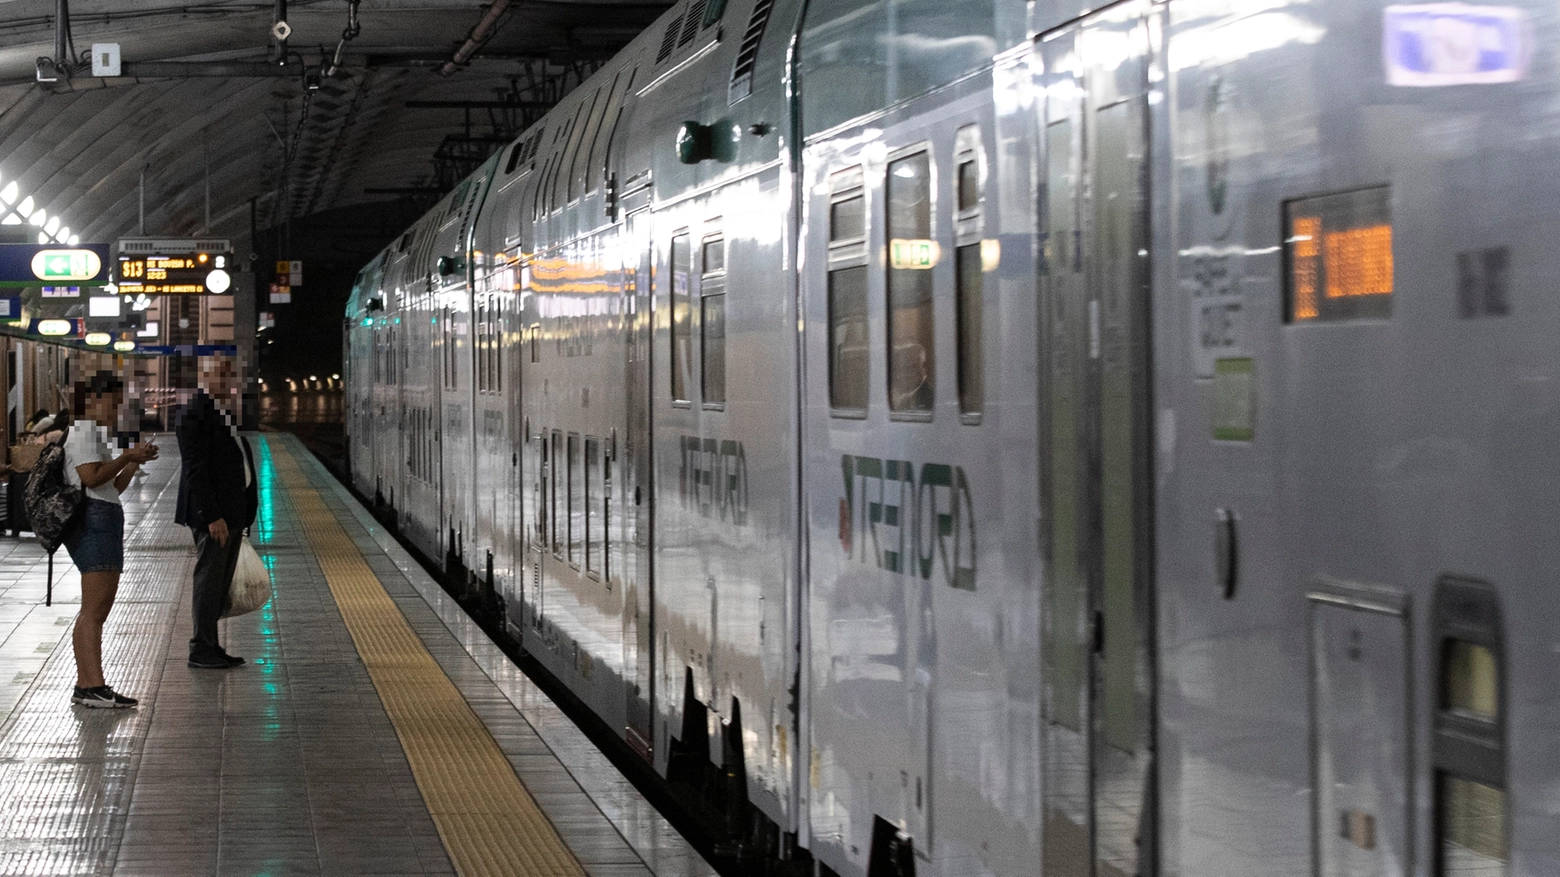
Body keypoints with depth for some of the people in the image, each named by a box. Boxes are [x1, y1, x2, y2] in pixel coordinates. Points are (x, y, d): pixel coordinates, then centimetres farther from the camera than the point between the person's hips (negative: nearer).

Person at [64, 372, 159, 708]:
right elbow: (91, 478, -19)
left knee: (98, 610, 8)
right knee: (94, 610, -15)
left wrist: (134, 461, 14)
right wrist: (127, 456, -10)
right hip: (95, 519, -11)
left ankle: (85, 685, 8)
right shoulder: (83, 431, -5)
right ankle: (94, 686, -20)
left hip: (106, 523, 11)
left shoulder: (94, 434, 27)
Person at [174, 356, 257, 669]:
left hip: (234, 510, 9)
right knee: (209, 579, -3)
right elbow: (195, 470, -19)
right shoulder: (194, 414, -15)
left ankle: (210, 646, 19)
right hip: (213, 512, -9)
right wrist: (212, 516, -22)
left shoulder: (228, 411, 13)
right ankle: (201, 650, 4)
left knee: (221, 582, 13)